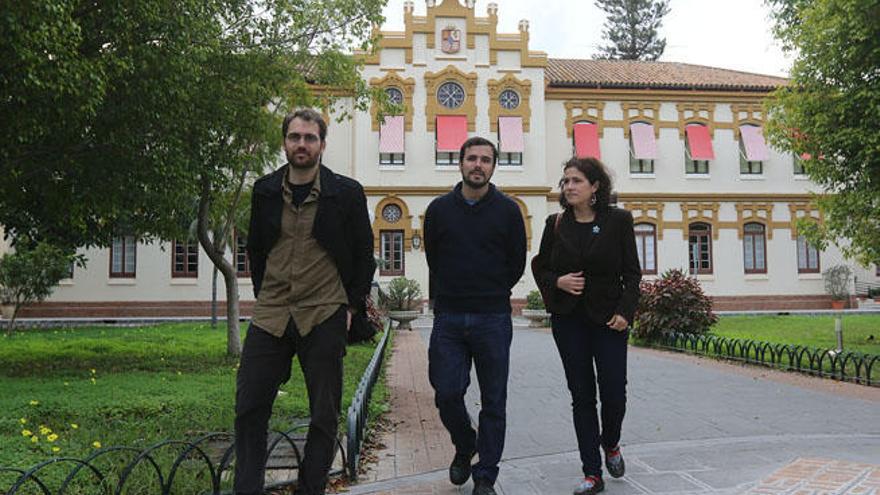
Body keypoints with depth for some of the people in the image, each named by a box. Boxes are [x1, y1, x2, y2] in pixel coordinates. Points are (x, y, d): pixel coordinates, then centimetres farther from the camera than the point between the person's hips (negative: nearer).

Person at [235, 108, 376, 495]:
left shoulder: (346, 193, -2)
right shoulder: (265, 191, 7)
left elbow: (364, 255, 4)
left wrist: (352, 305, 0)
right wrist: (263, 296, 12)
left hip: (324, 317, -2)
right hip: (270, 315, 3)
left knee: (324, 416, 5)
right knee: (249, 408, 3)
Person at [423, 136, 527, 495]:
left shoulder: (507, 210, 2)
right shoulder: (439, 209, 6)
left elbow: (517, 263, 9)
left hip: (493, 320, -1)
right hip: (448, 318, 1)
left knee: (493, 402, 4)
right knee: (447, 394, 1)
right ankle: (464, 447, 30)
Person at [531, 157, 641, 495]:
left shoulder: (618, 220, -2)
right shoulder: (556, 224, 3)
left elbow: (631, 272, -1)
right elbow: (539, 268, 11)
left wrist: (625, 311, -12)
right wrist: (558, 282, -10)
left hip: (608, 318, -1)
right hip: (568, 319, 2)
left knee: (614, 393, -1)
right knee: (582, 395, 4)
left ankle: (611, 444, 33)